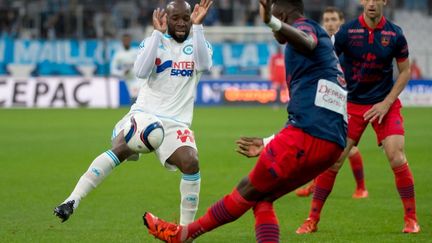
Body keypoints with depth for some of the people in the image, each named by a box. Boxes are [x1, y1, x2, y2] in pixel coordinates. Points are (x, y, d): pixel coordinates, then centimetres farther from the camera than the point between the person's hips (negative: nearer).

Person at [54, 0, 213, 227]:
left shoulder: (197, 44, 10)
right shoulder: (153, 41, 9)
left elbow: (205, 65, -14)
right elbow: (141, 72, -10)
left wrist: (197, 26, -16)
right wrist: (157, 32, -11)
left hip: (175, 122, 1)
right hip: (143, 112, -1)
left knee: (191, 163, -26)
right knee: (119, 149, -30)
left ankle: (186, 229, -9)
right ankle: (72, 201, -34)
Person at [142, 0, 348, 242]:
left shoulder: (305, 25, 2)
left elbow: (308, 42, -28)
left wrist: (273, 22, -48)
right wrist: (268, 144, 36)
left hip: (306, 134, -8)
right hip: (333, 143, 8)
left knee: (248, 191, 5)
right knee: (262, 199, 12)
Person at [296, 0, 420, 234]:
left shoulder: (394, 34, -7)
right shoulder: (347, 31, -10)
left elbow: (405, 71, 2)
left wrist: (386, 103, -6)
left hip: (384, 104, 0)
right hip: (352, 104, 0)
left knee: (396, 157, -13)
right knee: (333, 160, -6)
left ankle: (411, 219, 1)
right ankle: (312, 220, 5)